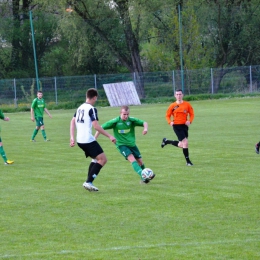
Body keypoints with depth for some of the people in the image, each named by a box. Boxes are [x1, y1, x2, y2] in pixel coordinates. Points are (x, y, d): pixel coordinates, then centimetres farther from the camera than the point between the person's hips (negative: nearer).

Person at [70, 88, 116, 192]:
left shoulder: (80, 108, 14)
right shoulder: (91, 109, -11)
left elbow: (73, 121, 15)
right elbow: (96, 126, -18)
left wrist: (72, 137, 15)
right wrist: (109, 136, -14)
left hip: (80, 140, 9)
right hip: (88, 140, -9)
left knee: (96, 159, 23)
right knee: (103, 159, -5)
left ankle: (89, 182, 14)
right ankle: (88, 182, -14)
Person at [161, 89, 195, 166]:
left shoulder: (187, 104, 2)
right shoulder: (172, 105, -2)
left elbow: (192, 114, 6)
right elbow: (168, 115, 6)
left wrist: (189, 121, -12)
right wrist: (170, 122, -13)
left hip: (184, 125, 4)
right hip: (177, 126, -4)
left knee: (181, 145, 10)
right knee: (185, 143, -13)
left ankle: (166, 141, 33)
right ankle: (188, 161, -2)